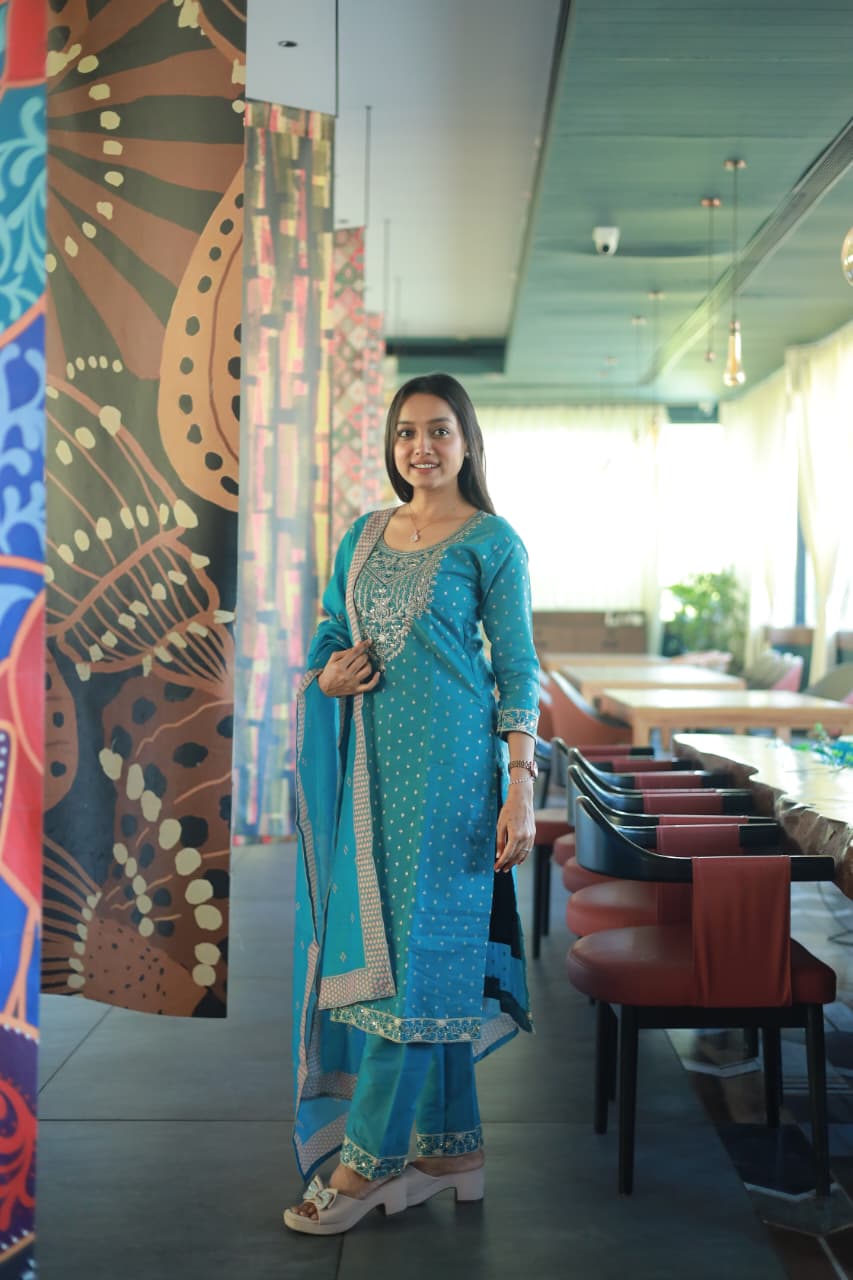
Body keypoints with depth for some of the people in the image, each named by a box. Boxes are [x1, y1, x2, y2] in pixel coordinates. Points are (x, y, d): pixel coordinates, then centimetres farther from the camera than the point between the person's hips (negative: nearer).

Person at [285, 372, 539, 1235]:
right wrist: (328, 675, -3)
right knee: (418, 950, 9)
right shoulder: (365, 533, 15)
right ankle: (452, 1152, 20)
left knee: (418, 946, -4)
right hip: (372, 760, 6)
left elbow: (517, 669, -4)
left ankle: (366, 1161, 5)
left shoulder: (491, 541, -2)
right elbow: (330, 632, 21)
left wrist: (521, 786, -11)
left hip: (447, 760, -6)